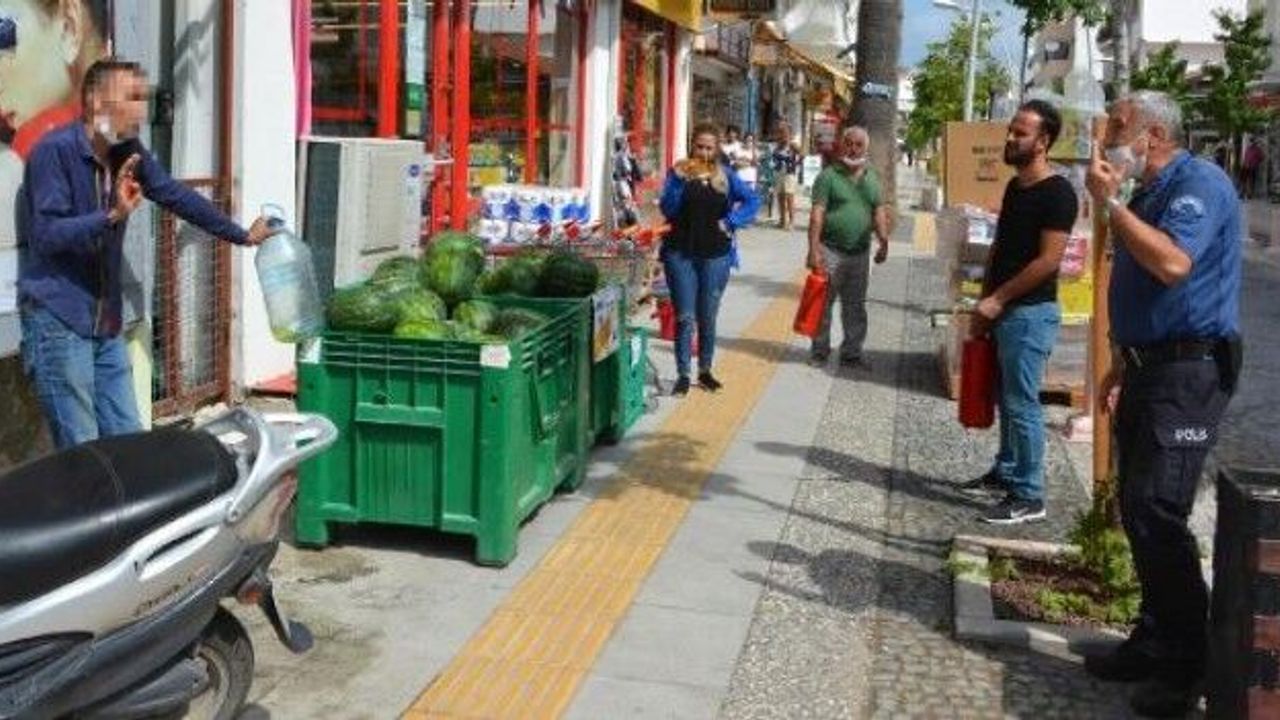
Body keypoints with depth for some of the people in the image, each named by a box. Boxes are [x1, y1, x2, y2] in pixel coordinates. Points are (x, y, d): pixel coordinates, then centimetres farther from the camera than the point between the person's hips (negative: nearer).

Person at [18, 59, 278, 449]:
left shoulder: (128, 152, 8)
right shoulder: (54, 150, -13)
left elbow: (178, 197, 19)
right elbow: (46, 235, -20)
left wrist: (242, 235, 24)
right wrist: (113, 215, -30)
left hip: (106, 322, 7)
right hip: (57, 319, -7)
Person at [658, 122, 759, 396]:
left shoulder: (726, 175, 5)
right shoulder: (678, 172, 1)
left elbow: (752, 201, 3)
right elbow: (667, 209, -8)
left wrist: (731, 222, -8)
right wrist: (679, 180, -20)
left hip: (715, 256, 1)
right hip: (681, 253, -1)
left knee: (708, 317, 9)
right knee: (684, 317, -1)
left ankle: (705, 371, 23)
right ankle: (682, 375, 5)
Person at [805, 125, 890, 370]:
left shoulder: (872, 178, 11)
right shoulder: (828, 175, -5)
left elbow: (879, 212, 12)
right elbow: (817, 213, -10)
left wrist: (884, 241, -1)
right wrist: (814, 249, -17)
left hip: (860, 253, 5)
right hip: (831, 251, -5)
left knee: (855, 306, 11)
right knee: (823, 304, 3)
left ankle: (851, 353, 21)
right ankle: (819, 351, 14)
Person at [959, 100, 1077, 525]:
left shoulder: (1057, 194, -15)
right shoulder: (1015, 187, 13)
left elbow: (1048, 260, -19)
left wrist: (998, 299, -15)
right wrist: (984, 302, 13)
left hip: (1031, 314, -9)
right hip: (1001, 311, 9)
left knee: (1022, 404, -5)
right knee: (1007, 399, 17)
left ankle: (1028, 496, 2)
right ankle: (1006, 472, 30)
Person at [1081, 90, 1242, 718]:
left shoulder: (1199, 184, -13)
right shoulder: (1147, 193, 17)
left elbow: (1173, 264, -30)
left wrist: (1111, 203, -22)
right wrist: (1123, 365, 22)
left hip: (1188, 371, -10)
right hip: (1149, 367, 10)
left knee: (1156, 513, -12)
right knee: (1137, 511, 11)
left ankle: (1187, 665, -2)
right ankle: (1156, 641, 22)